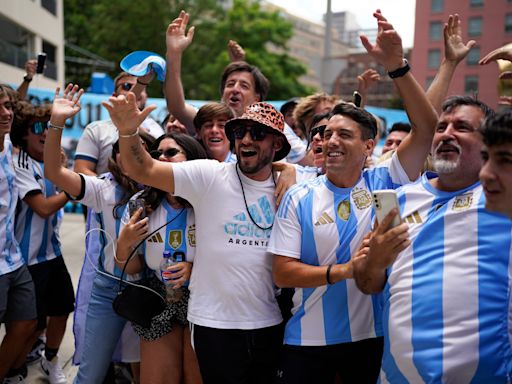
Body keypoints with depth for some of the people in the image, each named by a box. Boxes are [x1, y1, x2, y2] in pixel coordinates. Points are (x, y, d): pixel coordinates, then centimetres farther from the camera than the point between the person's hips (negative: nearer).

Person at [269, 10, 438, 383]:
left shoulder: (384, 182, -5)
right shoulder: (299, 197, -6)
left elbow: (427, 128, -16)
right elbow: (283, 271, -8)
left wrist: (396, 66, -26)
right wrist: (342, 271, -21)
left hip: (374, 336, 1)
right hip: (309, 340, 0)